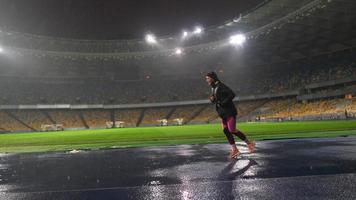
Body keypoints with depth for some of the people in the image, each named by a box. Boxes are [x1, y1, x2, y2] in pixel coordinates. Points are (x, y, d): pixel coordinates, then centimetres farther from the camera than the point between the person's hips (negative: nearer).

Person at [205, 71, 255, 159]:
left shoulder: (221, 86, -14)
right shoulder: (213, 88, 13)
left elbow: (232, 94, -23)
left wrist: (223, 103, -22)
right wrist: (212, 99, -1)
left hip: (229, 112, -9)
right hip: (223, 114, 9)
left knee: (232, 130, -10)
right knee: (226, 131, 5)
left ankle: (249, 143, 10)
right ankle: (234, 150, 14)